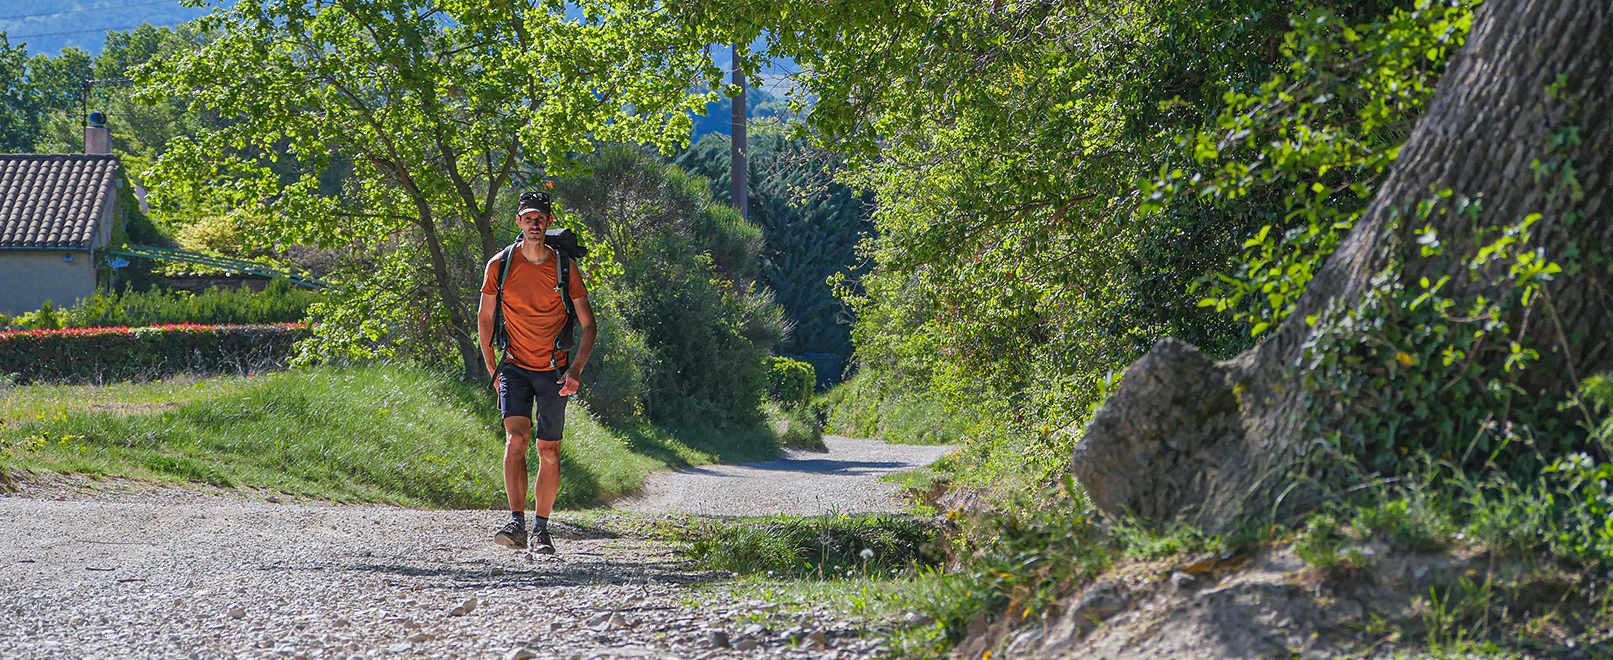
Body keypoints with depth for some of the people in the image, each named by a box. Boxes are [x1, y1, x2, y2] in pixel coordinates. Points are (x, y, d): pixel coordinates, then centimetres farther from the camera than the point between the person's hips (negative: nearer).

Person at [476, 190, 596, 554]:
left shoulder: (564, 267, -3)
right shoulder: (500, 265, -1)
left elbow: (587, 324, 1)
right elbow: (484, 318, 10)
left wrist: (575, 370, -11)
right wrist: (493, 369, 5)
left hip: (553, 371, 0)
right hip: (515, 367, 0)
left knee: (549, 450, 3)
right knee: (516, 437, -19)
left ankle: (541, 529, 13)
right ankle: (516, 523, -25)